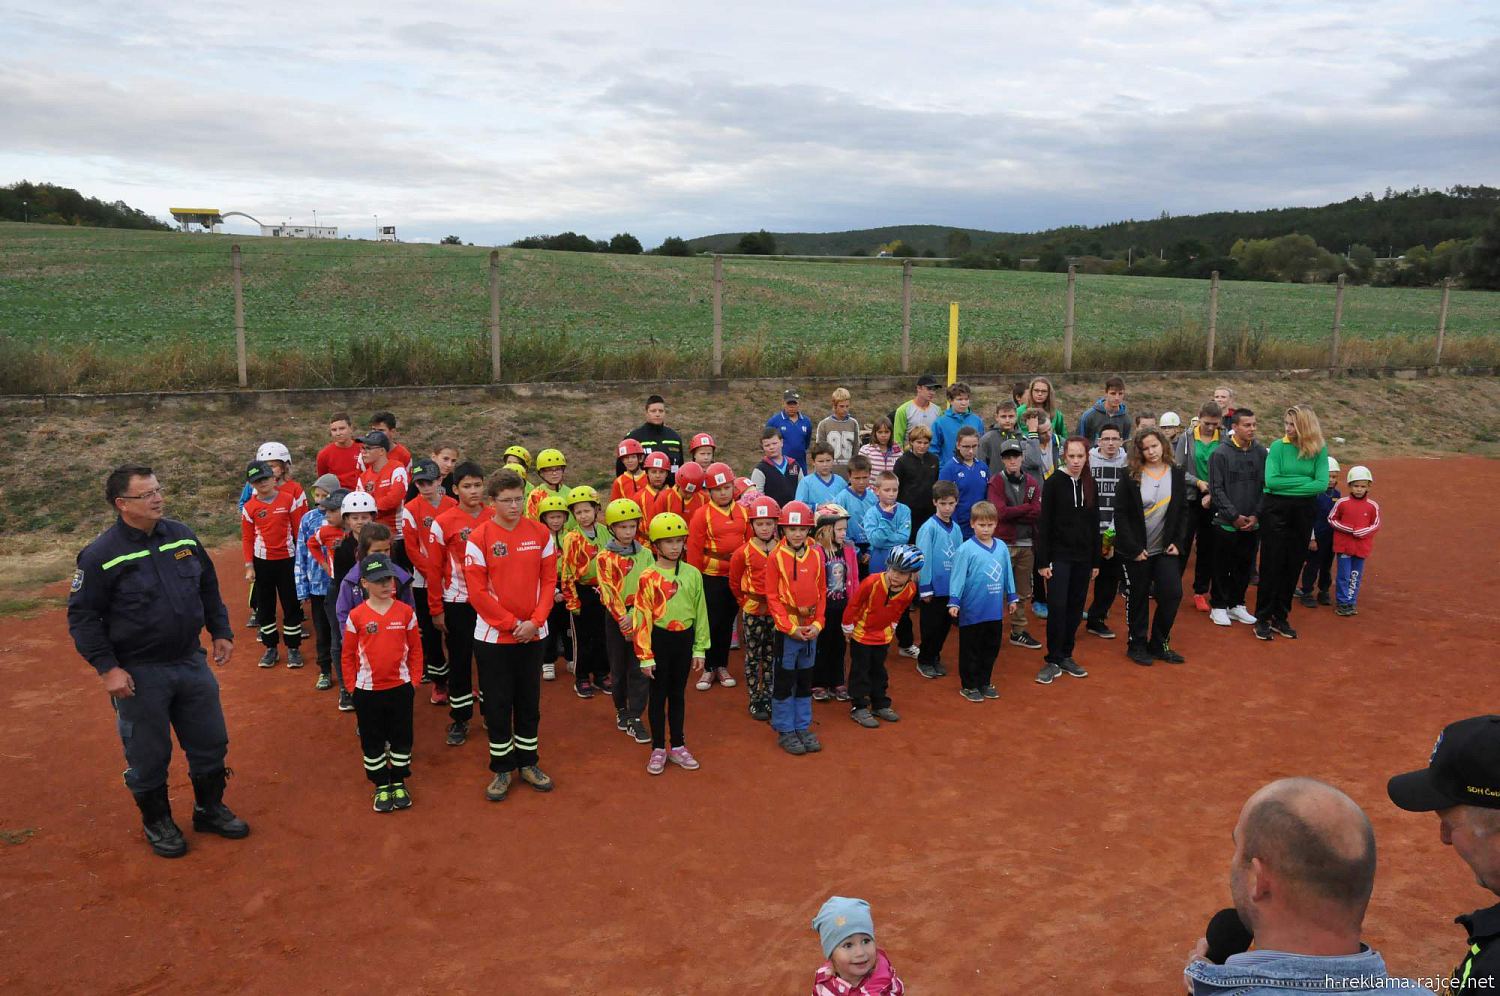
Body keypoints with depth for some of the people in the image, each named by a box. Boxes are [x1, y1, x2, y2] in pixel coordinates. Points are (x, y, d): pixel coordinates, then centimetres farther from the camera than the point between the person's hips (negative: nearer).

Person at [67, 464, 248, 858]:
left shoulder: (182, 536, 1)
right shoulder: (100, 555, -14)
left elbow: (208, 588, 13)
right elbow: (82, 616, -10)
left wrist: (221, 632, 9)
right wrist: (107, 667, -16)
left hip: (192, 663, 5)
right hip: (139, 674, -5)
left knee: (211, 743, 15)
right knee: (149, 756, 10)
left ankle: (210, 809, 36)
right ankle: (156, 822, 33)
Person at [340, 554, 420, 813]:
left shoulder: (405, 612, -5)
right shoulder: (356, 616, -8)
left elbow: (415, 649, 2)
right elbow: (348, 655, -1)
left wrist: (414, 680, -1)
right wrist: (351, 687, -2)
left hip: (400, 687, 1)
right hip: (367, 691, -1)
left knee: (401, 738, 13)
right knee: (372, 741, 11)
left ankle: (399, 783, 29)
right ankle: (381, 786, 27)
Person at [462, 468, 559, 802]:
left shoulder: (540, 533, -2)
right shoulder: (479, 538, -10)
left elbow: (549, 580, 0)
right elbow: (477, 591, -11)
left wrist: (535, 621, -11)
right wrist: (511, 624, -13)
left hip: (533, 634, 3)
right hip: (493, 635, -2)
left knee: (529, 701, 12)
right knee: (497, 703, 6)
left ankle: (529, 763, 27)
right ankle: (502, 769, 20)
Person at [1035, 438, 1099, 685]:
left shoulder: (1090, 485, 7)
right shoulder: (1054, 483, -7)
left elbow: (1094, 524, 12)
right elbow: (1044, 524, -8)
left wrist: (1096, 561, 10)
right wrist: (1043, 561, -12)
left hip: (1083, 557, 5)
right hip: (1059, 555, -5)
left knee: (1075, 608, 8)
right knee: (1057, 607, -9)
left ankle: (1066, 656, 20)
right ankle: (1053, 660, 1)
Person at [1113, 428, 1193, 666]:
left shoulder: (1176, 474, 2)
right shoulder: (1131, 476, -8)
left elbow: (1184, 510, 7)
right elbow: (1120, 514, -9)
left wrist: (1178, 543, -2)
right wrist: (1133, 548, -13)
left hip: (1165, 549, 3)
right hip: (1136, 550, -3)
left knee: (1172, 593, -3)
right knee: (1138, 598, 6)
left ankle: (1159, 644, 15)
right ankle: (1136, 645, 22)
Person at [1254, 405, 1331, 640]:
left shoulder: (1319, 450, -1)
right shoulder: (1278, 446, -6)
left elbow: (1322, 484, -9)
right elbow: (1271, 481, -13)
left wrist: (1288, 485, -14)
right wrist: (1305, 480, -12)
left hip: (1304, 512, 2)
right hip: (1276, 510, -2)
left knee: (1293, 566, 8)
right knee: (1271, 565, 1)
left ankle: (1281, 617, 20)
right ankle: (1262, 618, 10)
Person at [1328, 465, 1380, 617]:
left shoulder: (1373, 506, -2)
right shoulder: (1342, 503, -5)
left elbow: (1376, 525, 3)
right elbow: (1331, 519, 2)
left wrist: (1361, 532, -13)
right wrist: (1347, 529, -11)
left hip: (1361, 546, 1)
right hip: (1344, 545, -1)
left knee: (1356, 576, 9)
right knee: (1344, 575, 3)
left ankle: (1351, 602, 19)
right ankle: (1343, 603, 12)